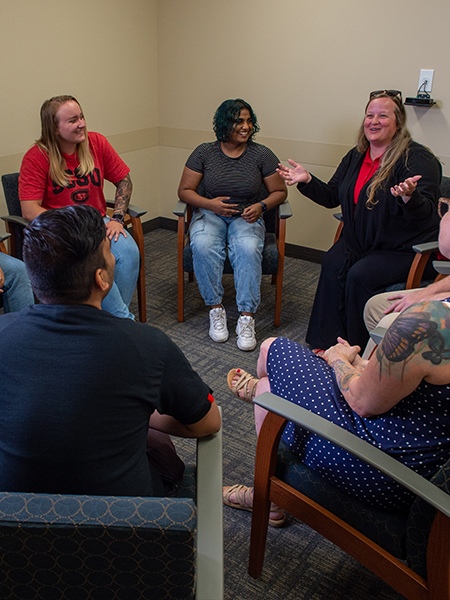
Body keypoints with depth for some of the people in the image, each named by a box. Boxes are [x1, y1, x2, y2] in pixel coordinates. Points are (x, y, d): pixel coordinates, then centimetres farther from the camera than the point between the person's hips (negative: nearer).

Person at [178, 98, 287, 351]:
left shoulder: (262, 155, 1)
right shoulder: (204, 152, 1)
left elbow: (280, 192, 7)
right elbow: (185, 190, 2)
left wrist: (262, 206, -14)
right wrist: (210, 204, -16)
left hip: (246, 217, 0)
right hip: (210, 214, 1)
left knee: (248, 248, -35)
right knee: (203, 245, -34)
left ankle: (247, 317, -29)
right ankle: (216, 309, -20)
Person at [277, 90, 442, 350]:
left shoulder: (418, 159, -12)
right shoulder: (356, 156, 9)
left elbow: (427, 212, -23)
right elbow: (332, 197, 14)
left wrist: (409, 197, -44)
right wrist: (307, 181, -2)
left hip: (405, 249, -6)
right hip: (361, 241, 6)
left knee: (360, 275, -27)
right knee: (333, 263, -22)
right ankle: (328, 342, -14)